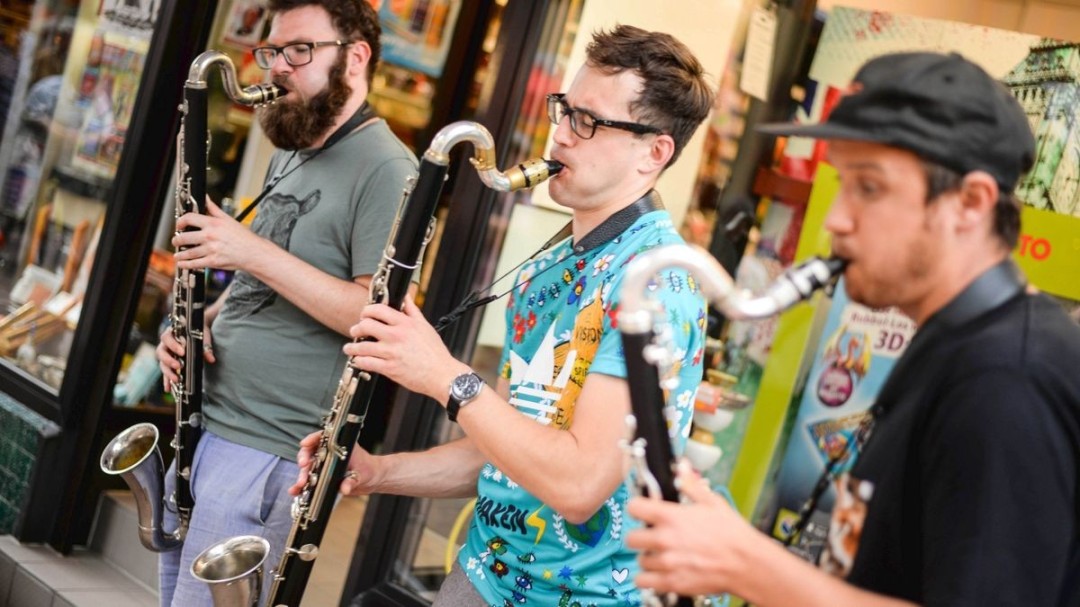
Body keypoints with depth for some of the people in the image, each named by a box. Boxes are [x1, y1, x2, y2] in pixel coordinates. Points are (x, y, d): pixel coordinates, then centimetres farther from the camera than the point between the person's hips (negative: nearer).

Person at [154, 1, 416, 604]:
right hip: (205, 423, 9)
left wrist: (254, 252, -24)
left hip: (269, 451, -9)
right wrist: (206, 320, 3)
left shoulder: (385, 168, -14)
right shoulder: (291, 153, 15)